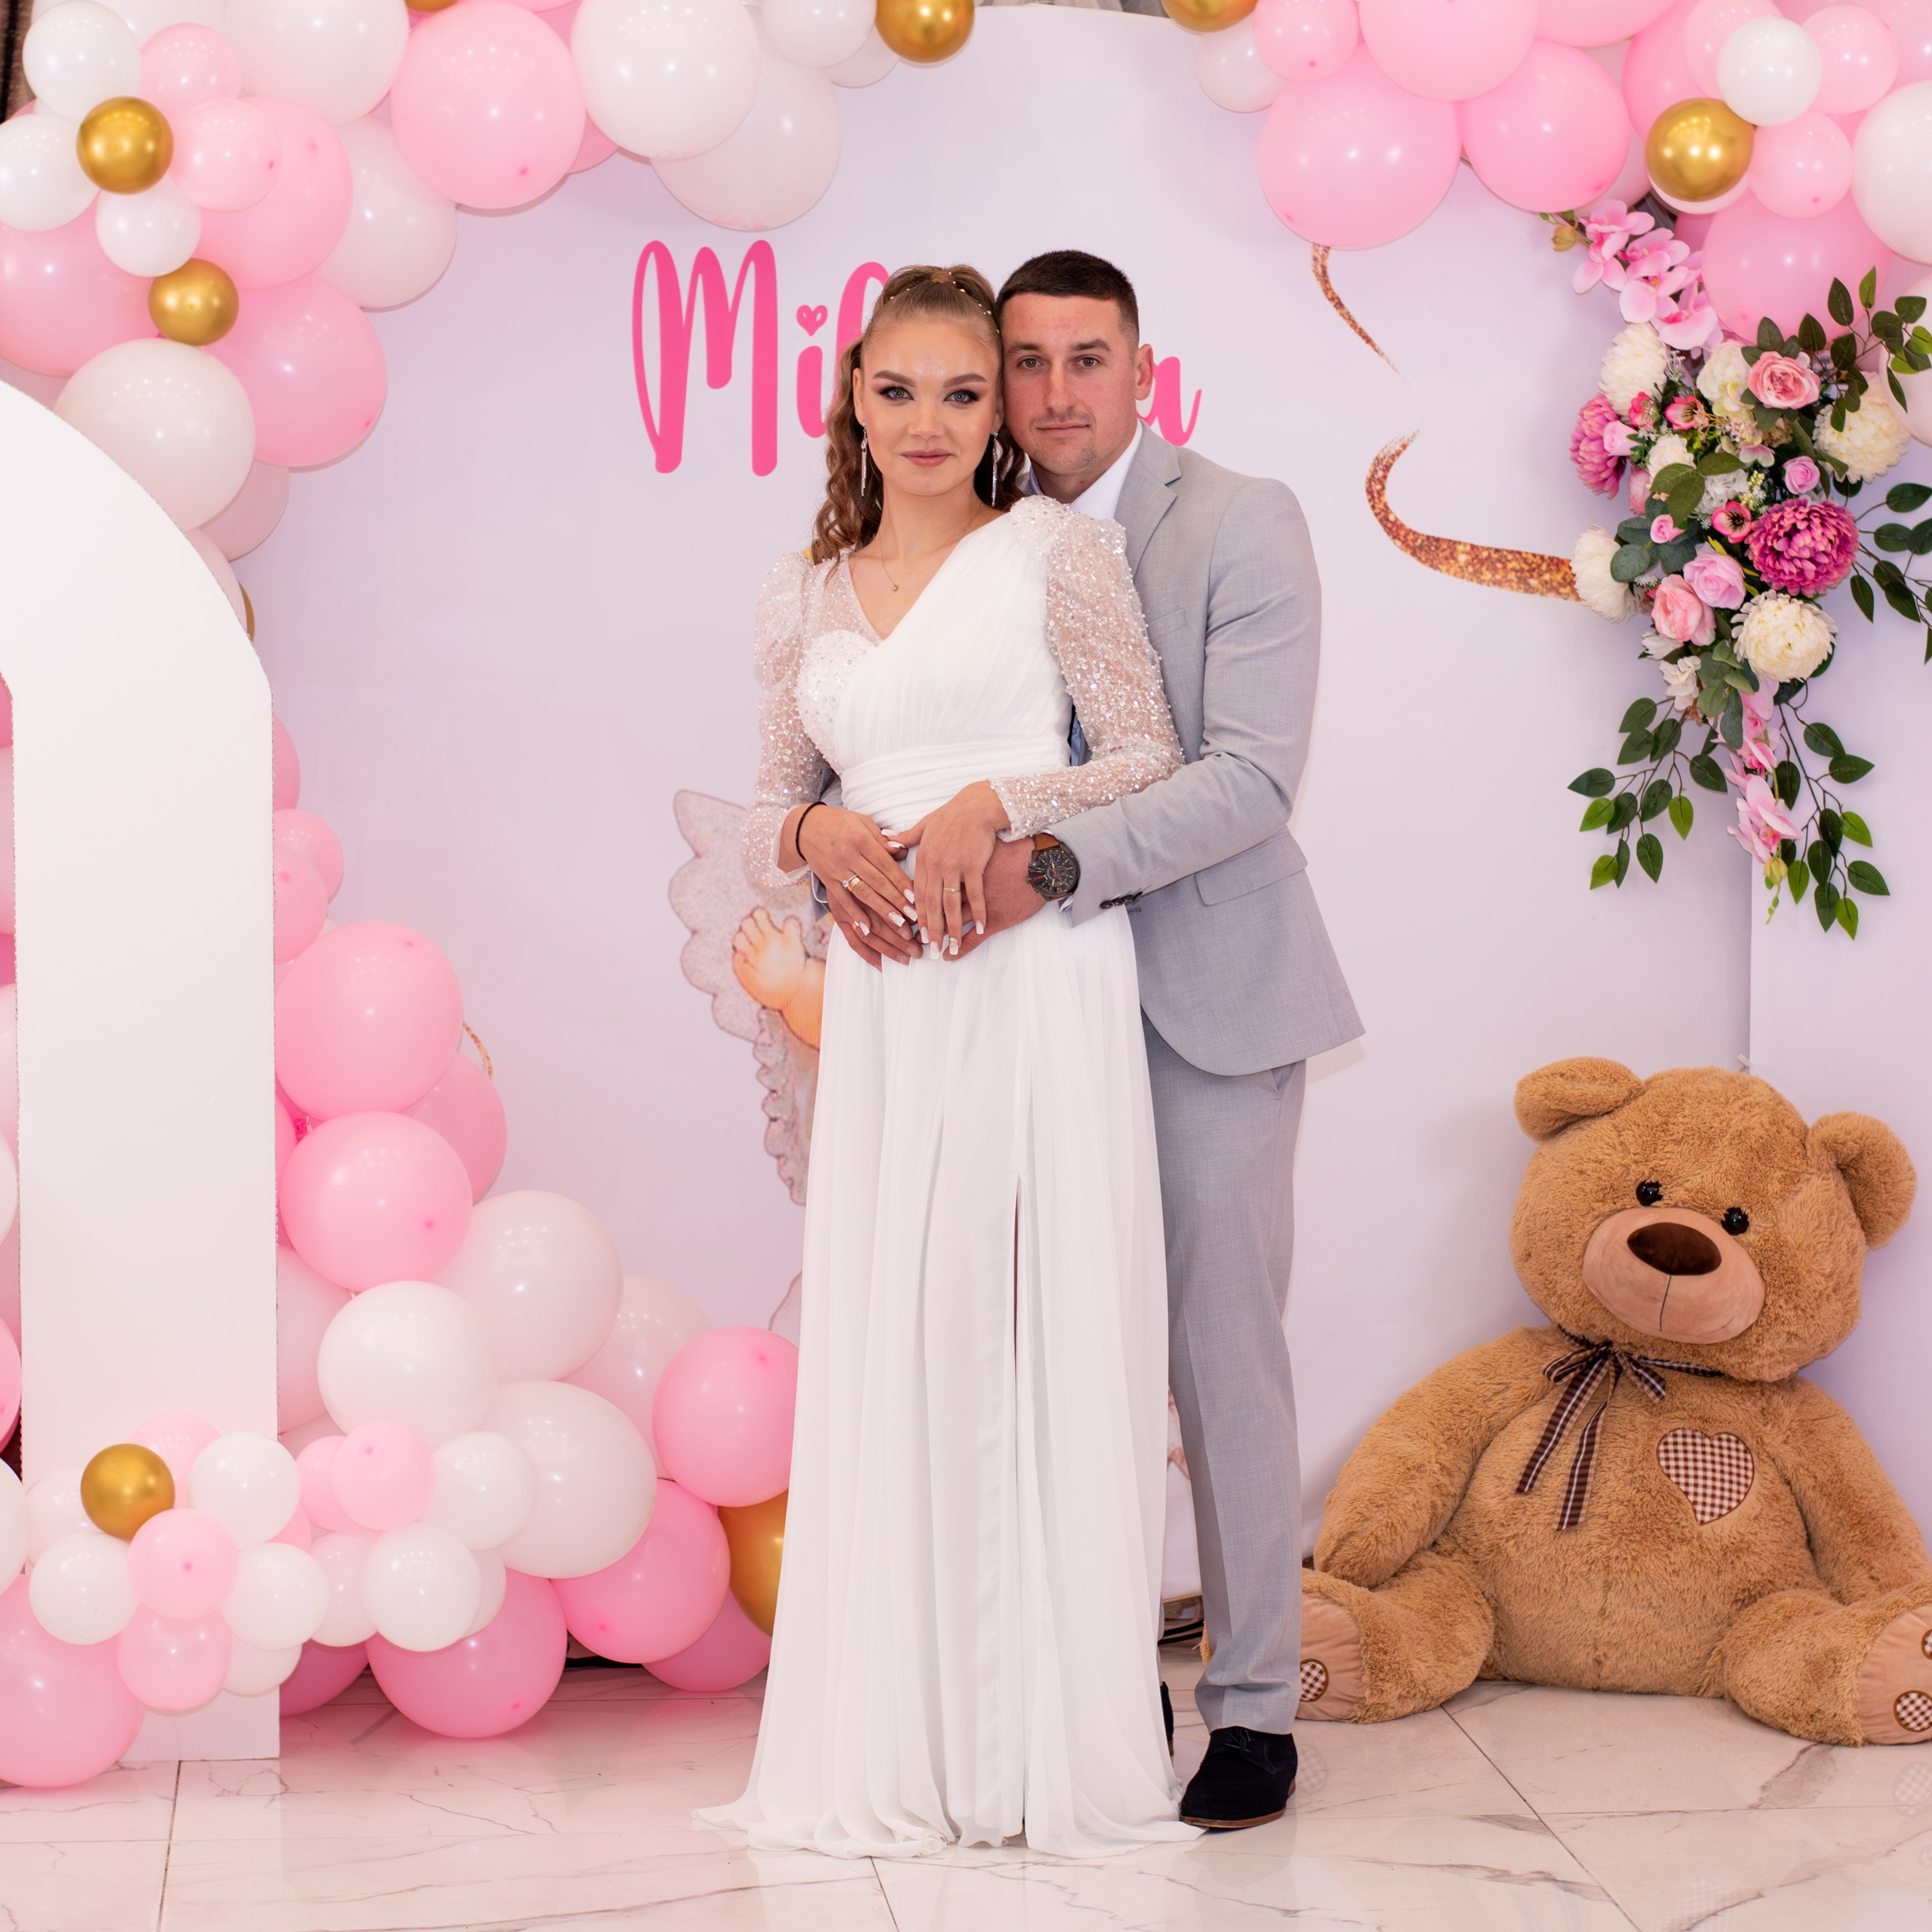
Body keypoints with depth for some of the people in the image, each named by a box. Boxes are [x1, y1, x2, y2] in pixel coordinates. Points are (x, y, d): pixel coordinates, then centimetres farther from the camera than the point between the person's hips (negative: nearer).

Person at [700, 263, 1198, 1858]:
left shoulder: (1058, 548, 2)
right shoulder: (804, 599, 15)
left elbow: (1153, 758, 0)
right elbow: (769, 815, 17)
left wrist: (997, 804, -15)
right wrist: (820, 834, -5)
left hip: (1042, 980, -4)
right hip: (886, 996, 4)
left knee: (1057, 1330, -3)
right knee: (894, 1346, 3)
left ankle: (1065, 1735, 4)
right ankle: (909, 1740, 10)